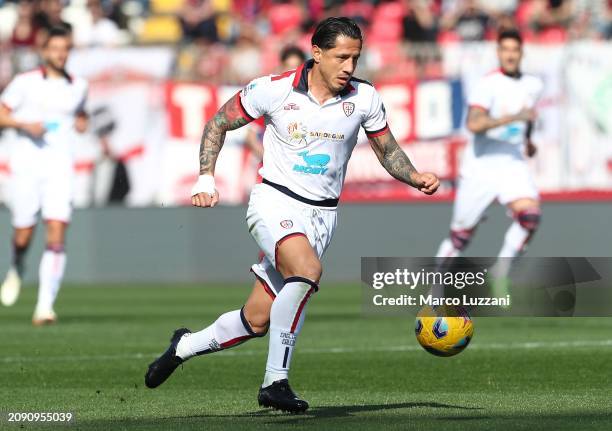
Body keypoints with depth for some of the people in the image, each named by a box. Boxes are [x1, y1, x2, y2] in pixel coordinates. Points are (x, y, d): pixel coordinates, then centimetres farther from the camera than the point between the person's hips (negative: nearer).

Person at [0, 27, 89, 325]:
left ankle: (45, 305, -17)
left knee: (57, 236, -14)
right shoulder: (25, 82, 1)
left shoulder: (78, 87, 11)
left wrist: (82, 122, 8)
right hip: (25, 166, -2)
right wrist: (25, 125, -17)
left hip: (59, 169, 2)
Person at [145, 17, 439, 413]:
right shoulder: (274, 90, -8)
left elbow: (389, 152, 12)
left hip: (322, 215, 4)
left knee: (257, 321, 1)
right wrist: (206, 179, -5)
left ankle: (186, 346, 31)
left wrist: (415, 177, -8)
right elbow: (218, 124, 5)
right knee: (307, 269, -34)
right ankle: (275, 382, -24)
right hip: (276, 201, -4)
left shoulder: (365, 98, -1)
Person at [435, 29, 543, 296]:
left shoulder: (533, 85, 6)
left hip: (513, 165, 4)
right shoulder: (488, 84, -14)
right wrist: (514, 117, -34)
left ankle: (501, 271, -6)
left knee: (530, 214, -22)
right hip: (480, 166, -4)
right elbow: (473, 124, -30)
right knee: (461, 235, 4)